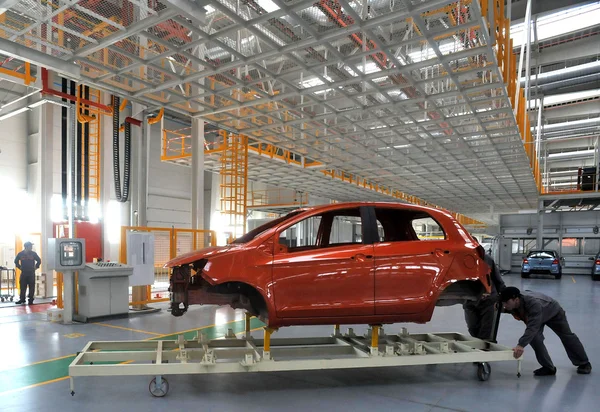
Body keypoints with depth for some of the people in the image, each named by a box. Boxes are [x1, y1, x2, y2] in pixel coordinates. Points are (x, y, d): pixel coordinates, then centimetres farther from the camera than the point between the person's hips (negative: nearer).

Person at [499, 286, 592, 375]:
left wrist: (521, 345, -67)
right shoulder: (512, 304, -33)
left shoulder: (534, 303, -52)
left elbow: (532, 327, -59)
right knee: (534, 338, -18)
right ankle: (548, 368, -1)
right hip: (534, 314, 4)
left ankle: (584, 363, 41)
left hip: (553, 312, -4)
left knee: (567, 336, 16)